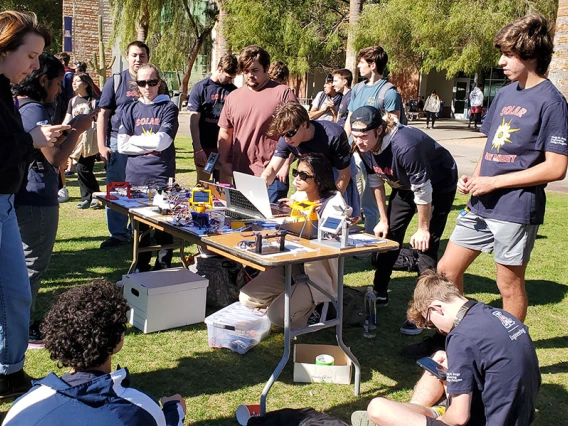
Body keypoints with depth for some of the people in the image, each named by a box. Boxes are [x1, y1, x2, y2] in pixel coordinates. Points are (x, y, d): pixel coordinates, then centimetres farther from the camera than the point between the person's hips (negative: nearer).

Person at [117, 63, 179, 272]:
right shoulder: (131, 110, 10)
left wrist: (134, 140, 0)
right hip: (135, 176, 3)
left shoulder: (168, 108, 0)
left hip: (161, 175, -3)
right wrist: (150, 145, -7)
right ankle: (141, 267, 26)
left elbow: (161, 142, -12)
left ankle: (164, 268, 13)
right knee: (139, 224, 12)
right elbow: (122, 145, 1)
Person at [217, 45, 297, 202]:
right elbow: (225, 133, 16)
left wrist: (286, 164, -10)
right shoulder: (233, 97, 12)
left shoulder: (283, 93, -3)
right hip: (240, 174, 5)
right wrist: (224, 163, 8)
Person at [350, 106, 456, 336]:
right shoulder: (364, 147, -18)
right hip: (404, 186, 7)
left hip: (438, 185, -7)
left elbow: (423, 190, -31)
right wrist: (384, 220, 1)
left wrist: (423, 228, -21)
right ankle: (379, 293, 23)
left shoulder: (405, 146, -41)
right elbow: (376, 182, -3)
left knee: (425, 245, -13)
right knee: (387, 235, 8)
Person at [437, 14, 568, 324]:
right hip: (480, 205, 8)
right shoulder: (505, 93, 11)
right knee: (446, 270, 11)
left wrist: (493, 182, -16)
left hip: (516, 209, -7)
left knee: (509, 285, 7)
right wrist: (473, 178, 1)